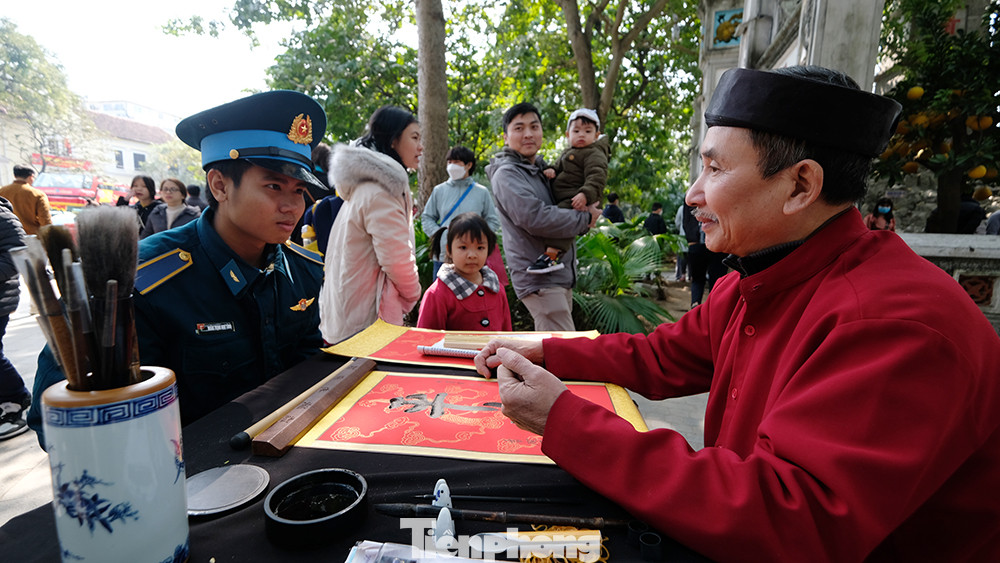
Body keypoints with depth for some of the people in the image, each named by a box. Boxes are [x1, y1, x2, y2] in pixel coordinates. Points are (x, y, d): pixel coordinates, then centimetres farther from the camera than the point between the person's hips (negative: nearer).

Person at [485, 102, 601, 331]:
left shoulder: (541, 169, 17)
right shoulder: (507, 174, -11)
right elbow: (536, 219, -24)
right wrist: (585, 219, -12)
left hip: (562, 276, 9)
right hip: (539, 280, -9)